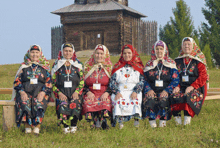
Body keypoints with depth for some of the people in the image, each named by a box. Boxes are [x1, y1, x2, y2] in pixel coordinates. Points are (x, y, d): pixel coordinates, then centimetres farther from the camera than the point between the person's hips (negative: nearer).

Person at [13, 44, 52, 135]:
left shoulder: (45, 67, 16)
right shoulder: (24, 67, 18)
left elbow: (49, 82, 8)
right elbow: (17, 81, 11)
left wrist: (43, 92, -10)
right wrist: (22, 92, -8)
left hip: (40, 92, -1)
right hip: (25, 91, 1)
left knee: (38, 103, -35)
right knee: (24, 103, -34)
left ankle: (37, 126, -32)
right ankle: (27, 126, -27)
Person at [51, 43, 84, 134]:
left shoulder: (77, 65, 16)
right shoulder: (57, 65, 14)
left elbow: (82, 81, 12)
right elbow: (53, 83, 10)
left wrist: (77, 92, -5)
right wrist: (59, 93, -6)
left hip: (75, 93, 0)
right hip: (62, 94, 0)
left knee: (74, 105, -33)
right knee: (62, 107, -33)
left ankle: (73, 125, -12)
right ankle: (65, 126, -12)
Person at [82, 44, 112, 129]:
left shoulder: (109, 68, 14)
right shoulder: (87, 67, 17)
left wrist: (107, 93, -10)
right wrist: (88, 92, -5)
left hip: (104, 95, -1)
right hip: (91, 94, 1)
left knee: (105, 103, -36)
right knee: (88, 103, -34)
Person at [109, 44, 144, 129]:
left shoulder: (138, 67, 18)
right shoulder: (117, 67, 20)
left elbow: (142, 81, 6)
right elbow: (112, 82, 9)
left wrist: (135, 92, -13)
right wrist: (117, 92, -11)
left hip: (134, 93, 0)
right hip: (120, 92, 0)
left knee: (136, 100, -34)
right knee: (118, 101, -33)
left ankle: (136, 119, -44)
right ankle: (120, 121, -43)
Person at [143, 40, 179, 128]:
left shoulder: (171, 64, 11)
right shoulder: (149, 64, 18)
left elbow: (175, 80, 3)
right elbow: (145, 80, 14)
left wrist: (166, 91, -13)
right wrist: (148, 90, -7)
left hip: (165, 92, -1)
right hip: (152, 91, 1)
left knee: (164, 98, -35)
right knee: (149, 99, -33)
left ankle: (163, 122, -28)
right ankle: (152, 121, -29)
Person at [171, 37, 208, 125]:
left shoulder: (198, 61, 5)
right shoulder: (178, 61, 17)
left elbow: (203, 77, -2)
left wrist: (192, 86, -15)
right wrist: (177, 87, -4)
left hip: (196, 88, -3)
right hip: (181, 87, 3)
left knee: (188, 97, -37)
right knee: (174, 96, -29)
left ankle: (187, 120, -33)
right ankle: (177, 121, -24)